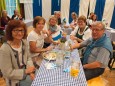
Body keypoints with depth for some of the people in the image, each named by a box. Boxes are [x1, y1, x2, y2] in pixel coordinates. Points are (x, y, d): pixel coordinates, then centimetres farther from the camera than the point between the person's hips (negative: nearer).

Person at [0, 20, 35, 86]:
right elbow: (8, 73, -20)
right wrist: (26, 71, -17)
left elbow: (28, 58, 5)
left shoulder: (24, 42, -5)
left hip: (26, 72, 6)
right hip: (15, 80, -6)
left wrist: (30, 71, -10)